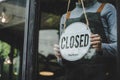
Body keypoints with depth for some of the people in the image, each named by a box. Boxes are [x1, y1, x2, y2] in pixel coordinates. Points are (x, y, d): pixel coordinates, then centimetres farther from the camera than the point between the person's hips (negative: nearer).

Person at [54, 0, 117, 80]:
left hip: (100, 73, -3)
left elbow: (116, 46, -2)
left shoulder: (107, 9, 8)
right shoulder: (65, 17, 19)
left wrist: (102, 47, -22)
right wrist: (60, 56, -3)